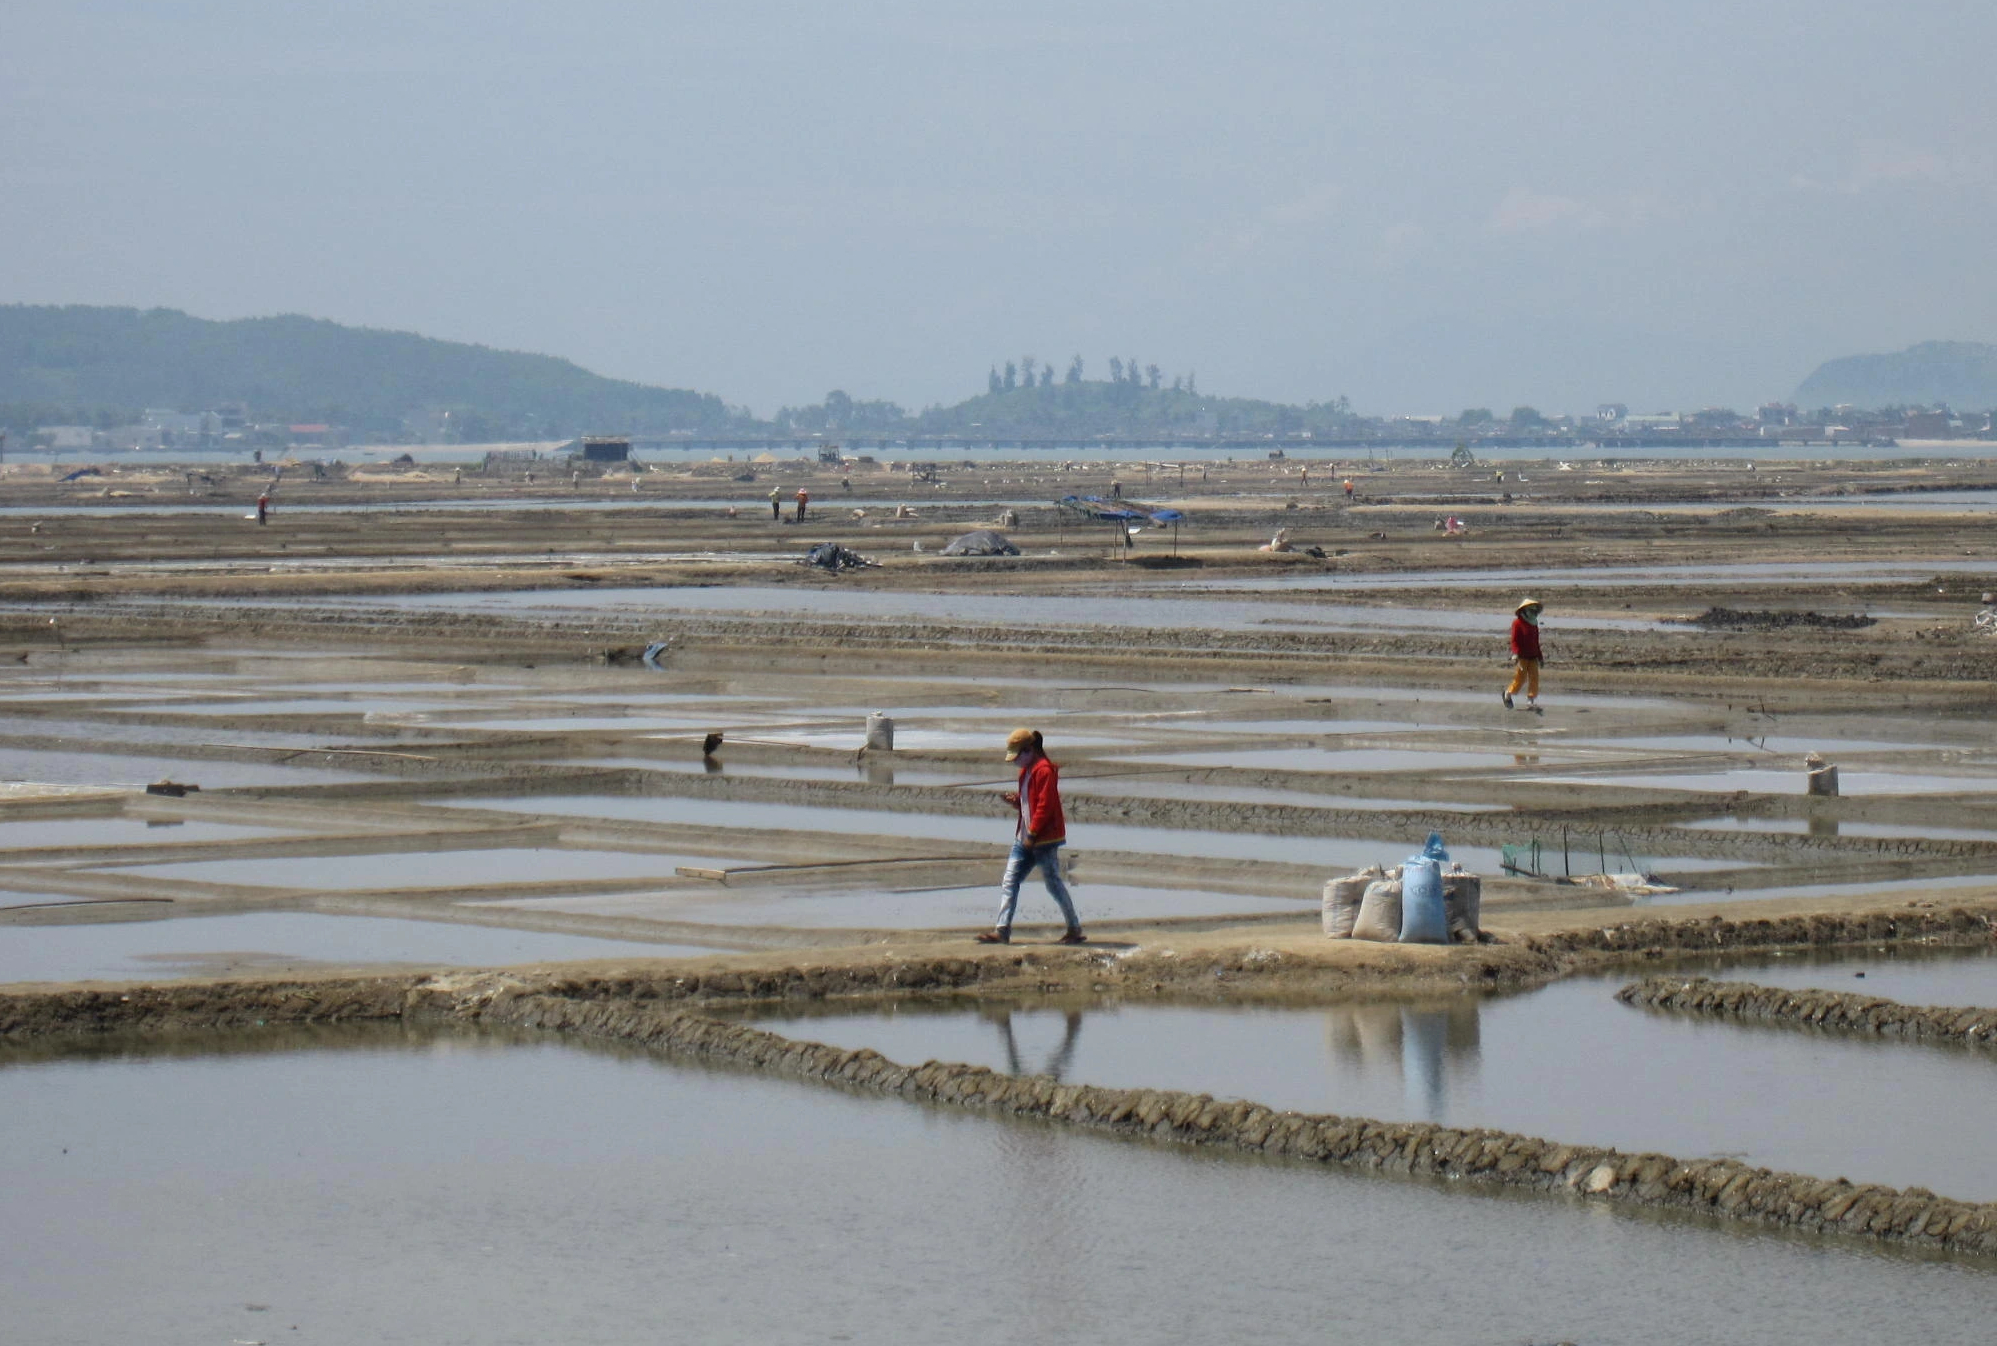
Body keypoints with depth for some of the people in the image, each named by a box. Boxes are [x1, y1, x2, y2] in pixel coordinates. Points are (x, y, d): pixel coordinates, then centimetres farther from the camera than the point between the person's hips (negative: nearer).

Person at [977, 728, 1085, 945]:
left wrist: (1032, 835, -20)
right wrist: (1015, 799, 4)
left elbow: (1045, 805, -20)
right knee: (1009, 882, 2)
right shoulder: (1026, 770, 16)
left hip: (1045, 839, -10)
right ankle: (1002, 930, 0)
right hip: (1026, 838, 10)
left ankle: (1075, 930, 10)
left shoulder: (1044, 770, -15)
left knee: (1053, 883, -2)